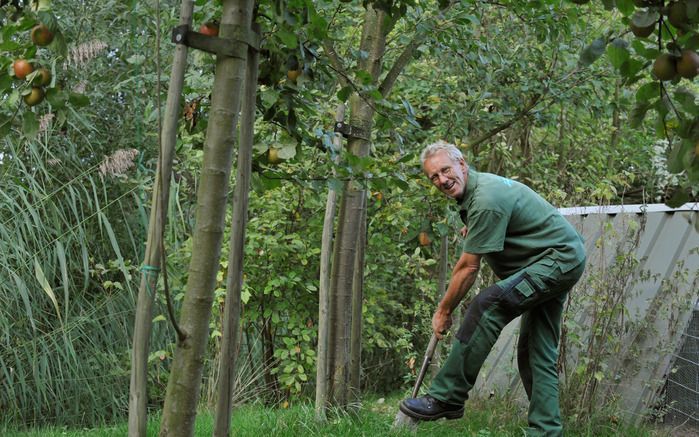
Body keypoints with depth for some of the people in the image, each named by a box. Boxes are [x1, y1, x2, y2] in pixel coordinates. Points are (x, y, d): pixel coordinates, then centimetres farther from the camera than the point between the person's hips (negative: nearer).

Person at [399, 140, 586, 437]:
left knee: (487, 306, -27)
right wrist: (473, 232, 15)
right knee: (537, 353, 9)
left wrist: (444, 311, -8)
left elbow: (469, 268, -18)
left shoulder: (486, 200, -23)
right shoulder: (480, 186, 10)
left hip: (560, 258, -12)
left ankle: (446, 398, -26)